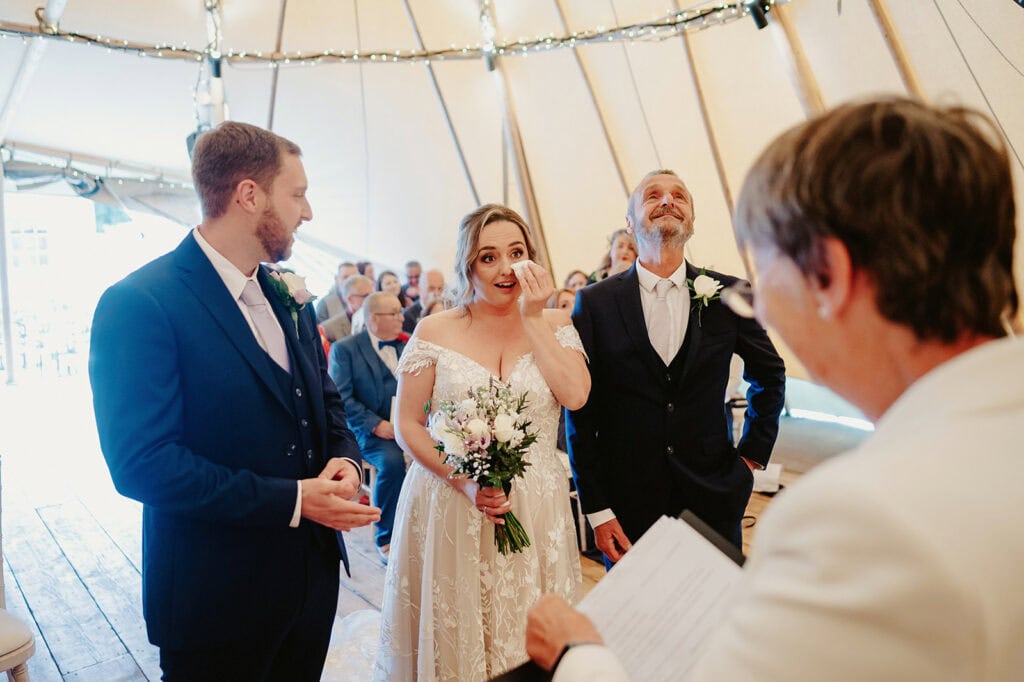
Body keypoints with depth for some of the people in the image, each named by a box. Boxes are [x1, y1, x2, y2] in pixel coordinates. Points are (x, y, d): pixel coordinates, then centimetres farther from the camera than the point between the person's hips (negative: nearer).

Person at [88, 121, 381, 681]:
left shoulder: (286, 295, 6)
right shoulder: (139, 303, -17)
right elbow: (142, 462, -21)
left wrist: (345, 459, -8)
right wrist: (291, 500, -23)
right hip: (218, 596, -7)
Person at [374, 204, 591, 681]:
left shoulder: (554, 324, 2)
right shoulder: (435, 331, -2)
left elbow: (575, 395, -15)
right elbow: (408, 425, -2)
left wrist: (533, 319, -13)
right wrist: (464, 482, -14)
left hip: (535, 510, 1)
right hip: (449, 504, -1)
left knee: (530, 635, 11)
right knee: (454, 634, 11)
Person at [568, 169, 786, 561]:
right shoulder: (594, 303, -6)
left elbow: (769, 372, 15)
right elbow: (581, 413, -4)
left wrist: (754, 451, 10)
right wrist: (596, 509, -5)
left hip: (713, 498, 2)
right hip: (627, 504, -1)